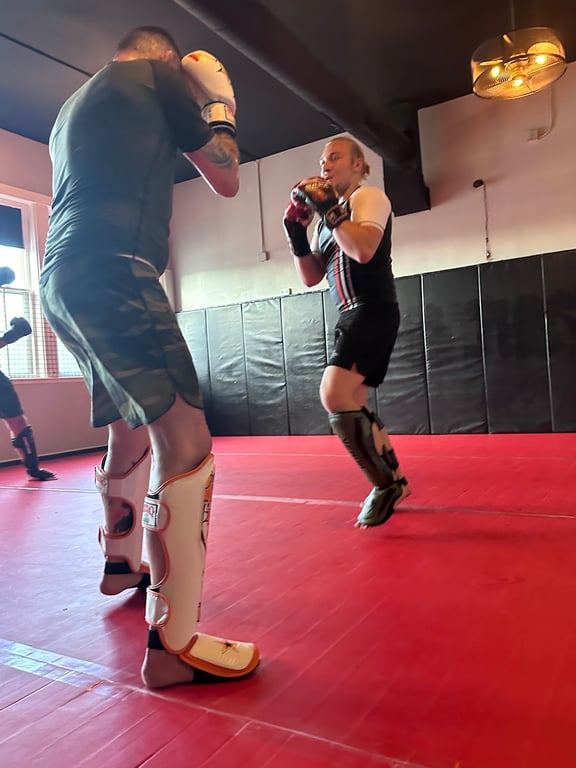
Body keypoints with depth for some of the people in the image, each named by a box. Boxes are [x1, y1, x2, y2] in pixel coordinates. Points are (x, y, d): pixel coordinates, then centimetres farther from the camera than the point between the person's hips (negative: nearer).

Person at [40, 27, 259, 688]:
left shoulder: (74, 104, 32)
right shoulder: (158, 73, 10)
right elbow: (226, 180, 10)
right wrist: (219, 100, 25)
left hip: (60, 279, 10)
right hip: (110, 273, -10)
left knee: (132, 429, 21)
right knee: (185, 440, -15)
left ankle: (121, 562, 37)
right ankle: (173, 643, -13)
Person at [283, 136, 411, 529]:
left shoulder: (369, 196, -3)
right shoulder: (330, 216, 19)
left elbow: (364, 250, -23)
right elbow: (312, 277, 15)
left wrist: (327, 207, -16)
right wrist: (297, 233, 4)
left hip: (374, 312, -9)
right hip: (350, 315, 9)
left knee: (335, 395, -23)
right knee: (354, 407, 10)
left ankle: (386, 484, -7)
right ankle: (394, 480, 26)